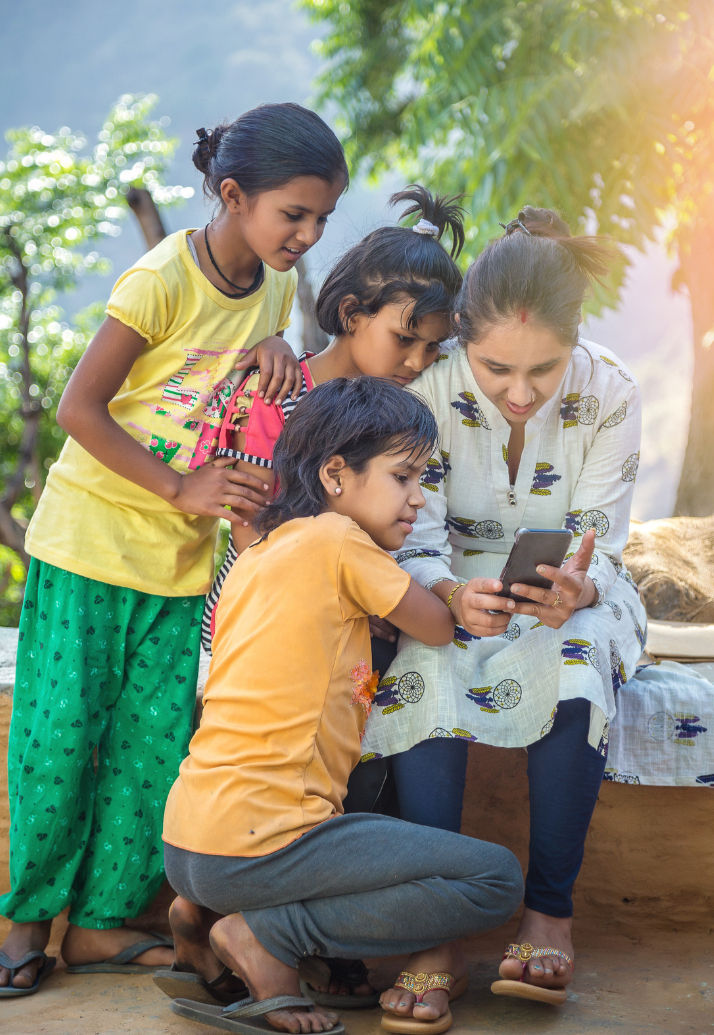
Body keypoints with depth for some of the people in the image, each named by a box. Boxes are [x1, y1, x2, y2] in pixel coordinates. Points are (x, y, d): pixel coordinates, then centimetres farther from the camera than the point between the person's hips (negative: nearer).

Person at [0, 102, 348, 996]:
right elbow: (79, 408, -17)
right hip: (88, 534, -6)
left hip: (179, 555, 6)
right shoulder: (162, 279, -17)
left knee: (154, 737, 5)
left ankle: (103, 921, 17)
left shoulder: (275, 285, 4)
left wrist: (274, 347, -2)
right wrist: (182, 490, -21)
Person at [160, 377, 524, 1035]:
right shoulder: (338, 539, -6)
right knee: (496, 879, -5)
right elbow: (441, 628, 4)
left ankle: (208, 911, 13)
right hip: (256, 843, -9)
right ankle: (266, 935, -7)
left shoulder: (255, 556, 18)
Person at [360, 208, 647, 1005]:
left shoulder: (609, 394, -18)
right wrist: (454, 597, -42)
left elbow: (600, 550, -14)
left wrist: (576, 590, -39)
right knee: (422, 672, -34)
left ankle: (550, 911, -22)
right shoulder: (431, 389, -19)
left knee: (576, 669, -35)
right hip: (456, 590, 0)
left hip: (572, 592, 0)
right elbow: (415, 546, -18)